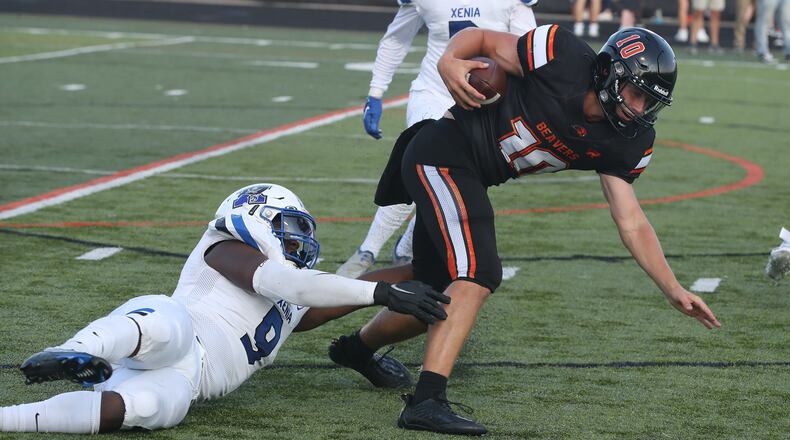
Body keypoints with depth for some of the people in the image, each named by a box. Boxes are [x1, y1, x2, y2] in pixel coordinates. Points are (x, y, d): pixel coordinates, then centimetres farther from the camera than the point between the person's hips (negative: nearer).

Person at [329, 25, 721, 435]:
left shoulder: (622, 144, -4)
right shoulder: (561, 57, -21)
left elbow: (631, 223, 1)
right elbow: (481, 37, -9)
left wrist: (674, 290, -5)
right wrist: (449, 60, -29)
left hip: (468, 178, 8)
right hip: (441, 153, -8)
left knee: (440, 290, 20)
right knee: (478, 274, -23)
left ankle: (358, 347, 48)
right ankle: (426, 400, -26)